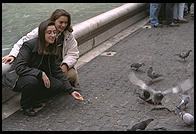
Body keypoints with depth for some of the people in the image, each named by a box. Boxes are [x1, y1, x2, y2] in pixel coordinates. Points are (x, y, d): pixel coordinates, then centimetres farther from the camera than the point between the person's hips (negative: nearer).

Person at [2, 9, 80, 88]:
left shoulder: (68, 35, 1)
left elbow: (73, 54, 0)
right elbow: (23, 42, -4)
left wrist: (65, 65, -19)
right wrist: (12, 55, -17)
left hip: (60, 65, 2)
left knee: (72, 75, -25)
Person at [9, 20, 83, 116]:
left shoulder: (52, 49, -1)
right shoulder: (29, 45, -21)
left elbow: (57, 71, 2)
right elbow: (19, 67, -28)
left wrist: (71, 90, -5)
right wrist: (41, 74, -35)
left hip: (39, 79, 6)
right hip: (20, 80, -6)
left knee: (59, 86, -19)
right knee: (32, 80, -39)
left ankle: (33, 99, 4)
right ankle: (26, 105, -9)